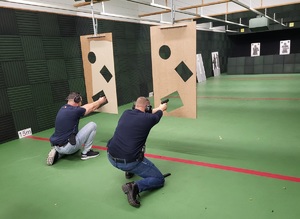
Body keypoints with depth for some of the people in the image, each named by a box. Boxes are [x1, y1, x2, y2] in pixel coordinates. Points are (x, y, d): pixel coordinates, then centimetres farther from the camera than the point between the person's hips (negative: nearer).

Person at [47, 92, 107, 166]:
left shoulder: (62, 109, 8)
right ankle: (86, 153, 11)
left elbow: (85, 107, 22)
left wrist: (98, 102, 34)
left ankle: (58, 153, 17)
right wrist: (100, 101, 27)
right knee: (92, 125, 1)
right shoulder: (75, 111, -14)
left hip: (56, 146, 8)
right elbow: (92, 107, 6)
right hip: (68, 147, -8)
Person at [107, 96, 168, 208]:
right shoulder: (148, 118, -7)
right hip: (130, 162, -6)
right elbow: (157, 115, 19)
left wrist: (157, 109, 42)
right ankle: (135, 187, -15)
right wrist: (161, 108, 44)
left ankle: (129, 171, 39)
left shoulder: (126, 113, 5)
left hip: (111, 158, 6)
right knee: (159, 179, 9)